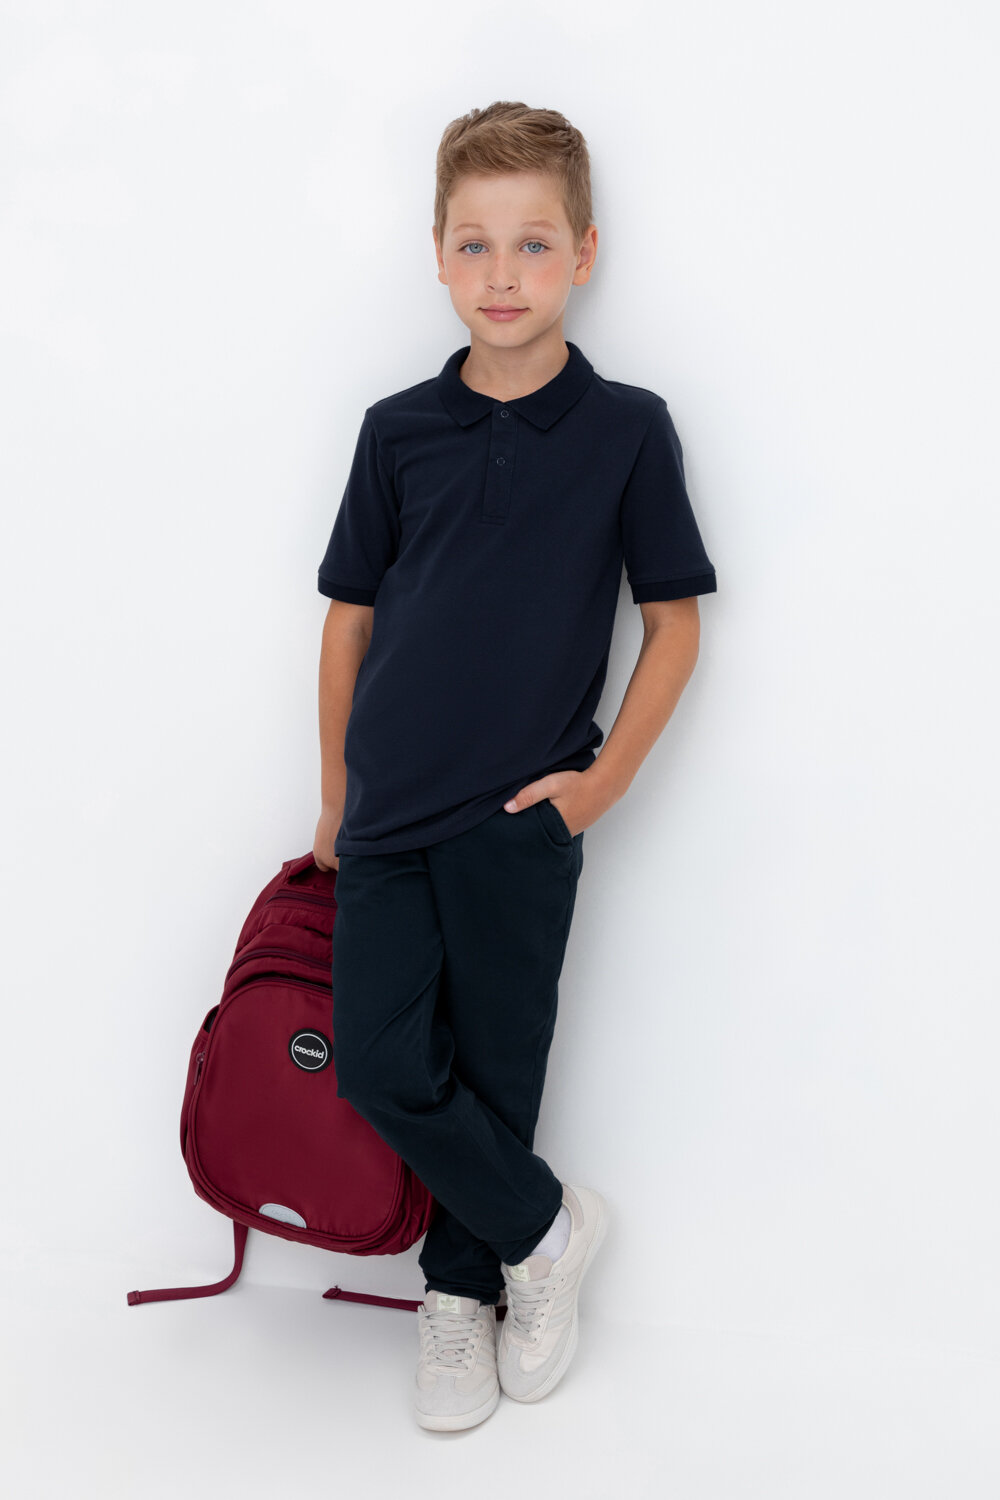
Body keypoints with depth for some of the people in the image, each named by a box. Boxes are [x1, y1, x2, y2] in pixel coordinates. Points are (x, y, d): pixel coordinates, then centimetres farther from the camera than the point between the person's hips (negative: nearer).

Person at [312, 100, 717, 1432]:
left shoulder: (626, 428, -3)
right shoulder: (399, 430, 4)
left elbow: (675, 620, 2)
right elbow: (350, 614, 10)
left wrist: (608, 777, -6)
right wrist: (334, 798, 12)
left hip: (522, 820, -3)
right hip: (388, 816, 3)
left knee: (493, 1070, 6)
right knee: (380, 1066, 0)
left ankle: (461, 1285, 29)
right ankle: (546, 1225, 22)